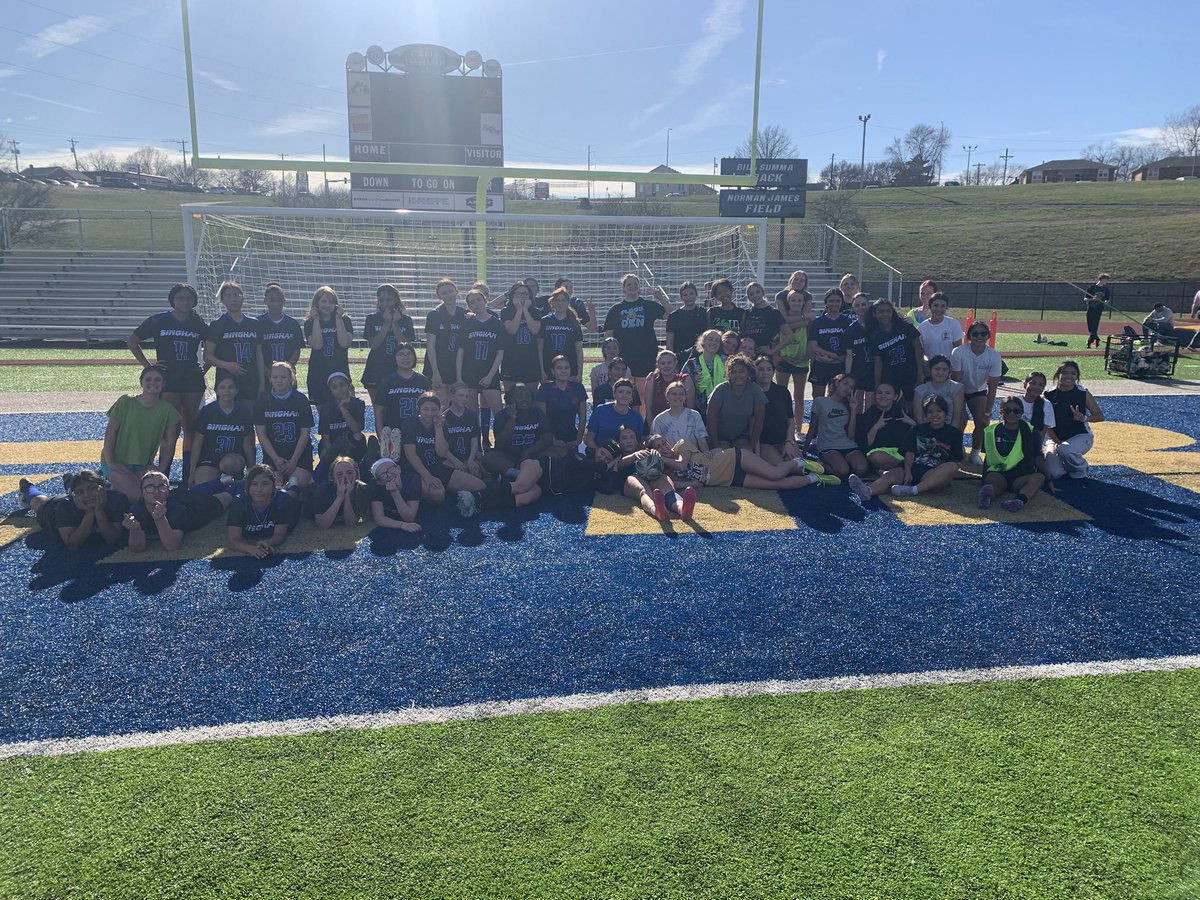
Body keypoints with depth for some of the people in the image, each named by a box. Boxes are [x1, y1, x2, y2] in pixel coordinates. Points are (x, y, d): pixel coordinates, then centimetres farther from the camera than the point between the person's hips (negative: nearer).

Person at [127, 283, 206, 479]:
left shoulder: (198, 324, 6)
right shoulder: (159, 320, -1)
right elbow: (131, 342, 5)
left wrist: (203, 369, 5)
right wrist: (148, 366, -2)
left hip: (193, 382, 3)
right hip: (168, 380, -3)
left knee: (192, 427, 7)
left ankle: (188, 475, 16)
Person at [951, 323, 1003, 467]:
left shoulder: (994, 356, -20)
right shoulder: (959, 353, -26)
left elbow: (992, 388, -17)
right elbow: (956, 381, -22)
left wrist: (987, 413, -18)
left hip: (979, 391, 2)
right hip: (959, 390, -2)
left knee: (982, 422, -12)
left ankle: (975, 453, 9)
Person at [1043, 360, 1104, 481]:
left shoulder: (1083, 393, -4)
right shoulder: (1049, 396, -2)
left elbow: (1100, 416, -1)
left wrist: (1084, 418, -22)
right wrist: (1055, 441, -16)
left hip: (1081, 436, -1)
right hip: (1056, 438, 1)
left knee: (1064, 449, -37)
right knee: (1053, 473, -21)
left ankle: (1082, 467, -3)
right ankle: (1066, 466, 17)